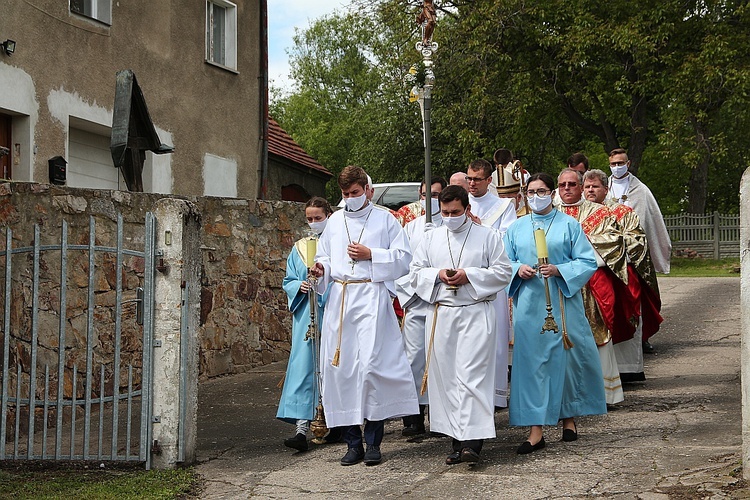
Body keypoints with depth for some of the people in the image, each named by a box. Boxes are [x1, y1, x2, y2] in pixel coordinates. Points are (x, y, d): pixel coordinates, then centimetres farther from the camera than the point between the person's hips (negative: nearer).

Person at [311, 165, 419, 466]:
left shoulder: (385, 219, 7)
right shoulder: (335, 221, 19)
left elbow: (404, 258, 2)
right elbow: (323, 256, 25)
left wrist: (371, 255, -9)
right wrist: (321, 268, 3)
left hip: (371, 297, -4)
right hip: (339, 298, 4)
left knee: (370, 364, -13)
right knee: (340, 367, -1)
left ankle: (373, 443, -5)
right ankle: (352, 444, 6)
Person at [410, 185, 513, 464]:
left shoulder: (488, 237, 5)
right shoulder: (431, 238, 15)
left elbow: (503, 272, 0)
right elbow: (416, 272, 14)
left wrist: (469, 275, -10)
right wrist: (437, 275, -5)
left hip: (476, 314, -4)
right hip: (440, 314, 4)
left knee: (471, 375, -12)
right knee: (445, 376, 2)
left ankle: (473, 441, -16)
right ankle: (457, 440, 9)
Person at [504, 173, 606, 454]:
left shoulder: (569, 225, 5)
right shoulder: (516, 228, 12)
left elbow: (587, 262, 0)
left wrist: (559, 270, -15)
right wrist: (518, 269, -9)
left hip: (562, 302, -2)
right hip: (529, 304, 2)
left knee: (565, 357, 2)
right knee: (531, 360, -3)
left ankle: (569, 417, 21)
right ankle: (536, 430, -3)